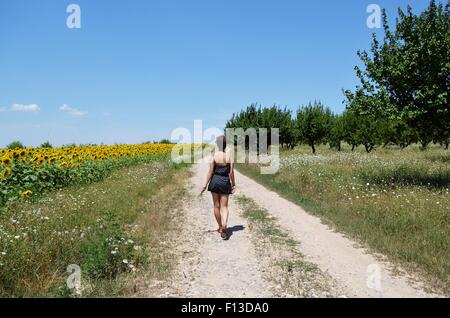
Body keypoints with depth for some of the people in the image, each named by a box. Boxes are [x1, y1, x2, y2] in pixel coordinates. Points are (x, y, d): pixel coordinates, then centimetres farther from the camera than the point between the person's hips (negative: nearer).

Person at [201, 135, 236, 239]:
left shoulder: (214, 155, -8)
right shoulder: (230, 155, -4)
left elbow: (210, 171, -8)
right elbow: (231, 172, -4)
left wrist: (205, 184, 0)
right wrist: (233, 185, 6)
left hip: (215, 181, 0)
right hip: (225, 182, 1)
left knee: (216, 206, 14)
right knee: (224, 206, 6)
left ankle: (220, 227, 25)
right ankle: (224, 225, -18)